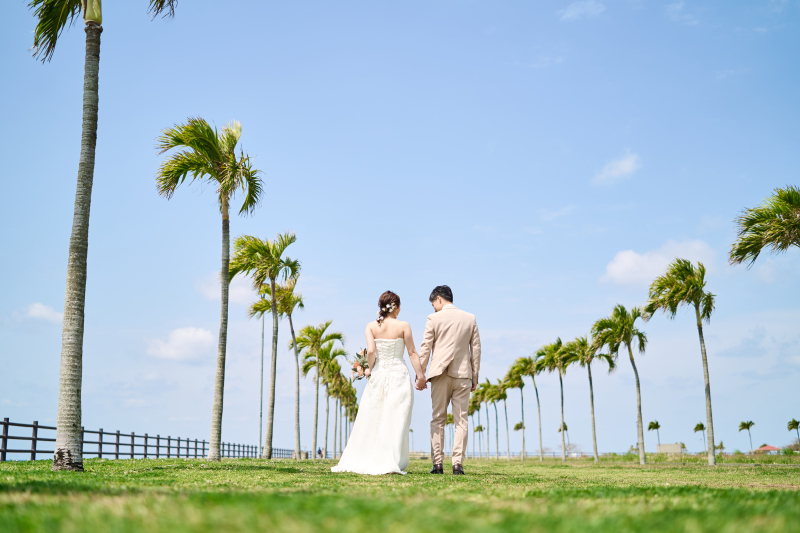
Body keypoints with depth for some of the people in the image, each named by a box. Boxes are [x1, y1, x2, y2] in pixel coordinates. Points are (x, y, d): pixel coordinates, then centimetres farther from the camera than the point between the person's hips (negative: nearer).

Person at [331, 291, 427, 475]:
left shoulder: (371, 326, 0)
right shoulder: (403, 326, -4)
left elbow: (370, 351, -11)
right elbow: (412, 353, -3)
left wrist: (370, 368, 6)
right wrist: (420, 375, 1)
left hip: (378, 374, 2)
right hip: (399, 374, -2)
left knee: (370, 419, 10)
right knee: (395, 420, 0)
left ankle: (360, 460, 12)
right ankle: (389, 464, -2)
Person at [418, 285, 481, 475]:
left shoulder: (434, 319, -2)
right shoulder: (470, 319, 7)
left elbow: (425, 348, -1)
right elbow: (476, 349, 8)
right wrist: (475, 377, 13)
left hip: (440, 375, -2)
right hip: (463, 374, 2)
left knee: (438, 419, 7)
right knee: (461, 421, 3)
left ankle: (438, 463, 3)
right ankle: (458, 464, -3)